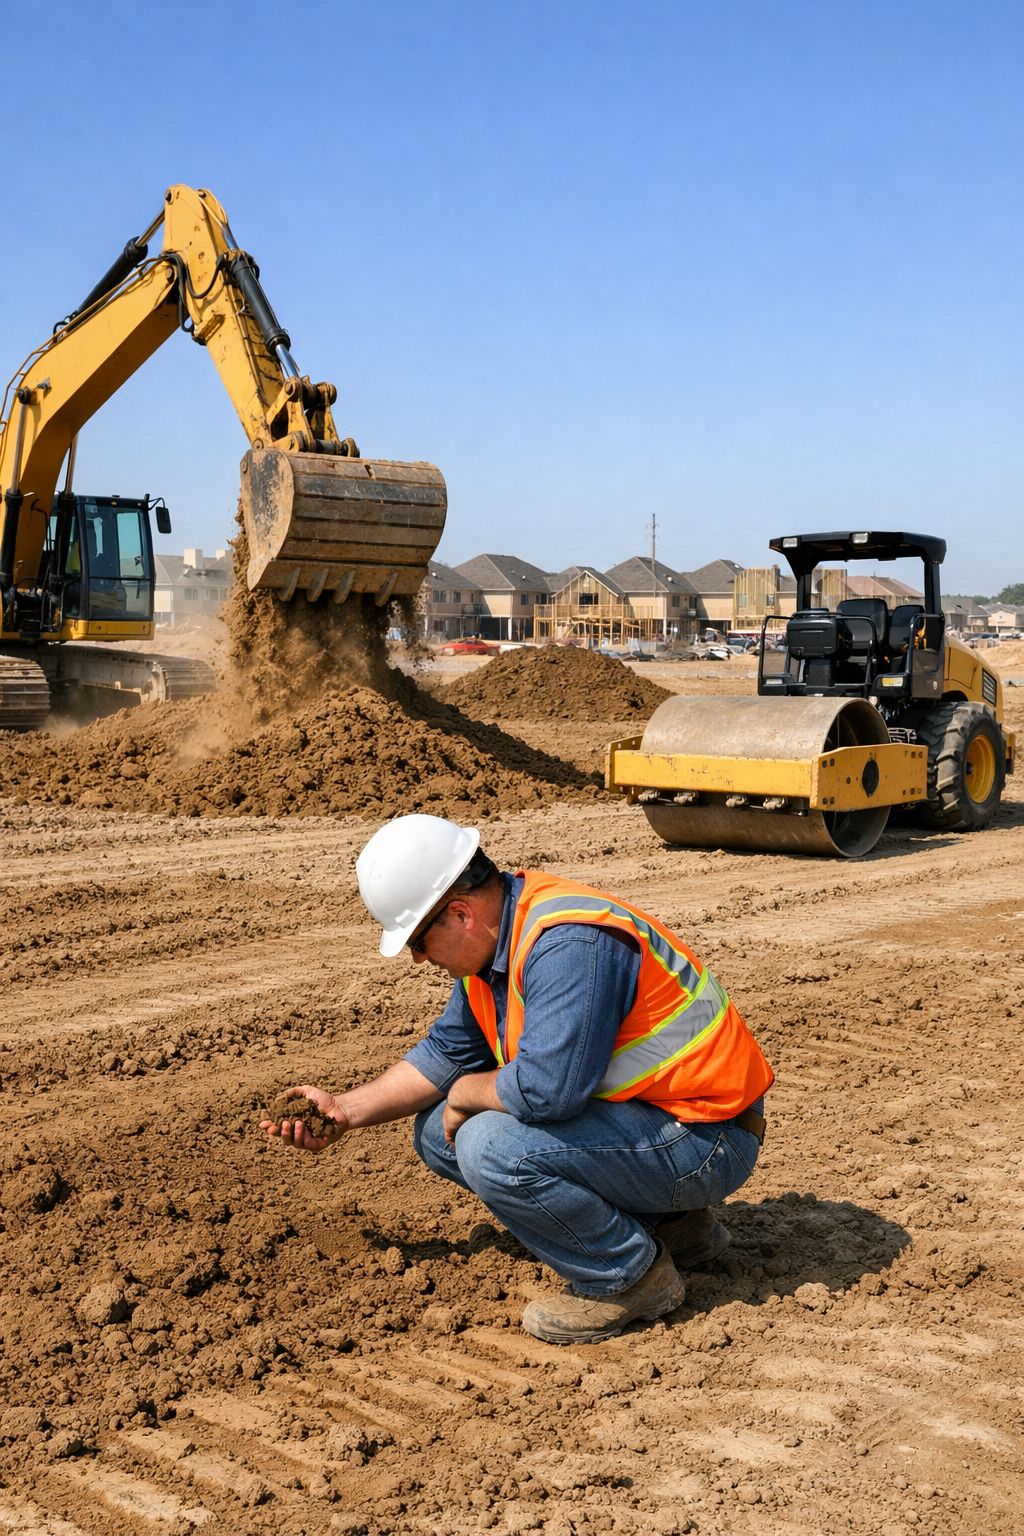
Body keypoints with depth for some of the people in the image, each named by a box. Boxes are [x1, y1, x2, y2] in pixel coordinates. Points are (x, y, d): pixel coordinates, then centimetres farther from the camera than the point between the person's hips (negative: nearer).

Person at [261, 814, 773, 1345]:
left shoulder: (570, 943, -27)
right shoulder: (493, 940, 4)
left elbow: (544, 1089, -35)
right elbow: (447, 1052, 16)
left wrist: (467, 1093, -15)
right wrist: (345, 1109, 9)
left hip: (701, 1142, -10)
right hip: (632, 1112, 10)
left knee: (492, 1147, -28)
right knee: (439, 1131, 10)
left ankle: (632, 1275, -4)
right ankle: (660, 1221, 12)